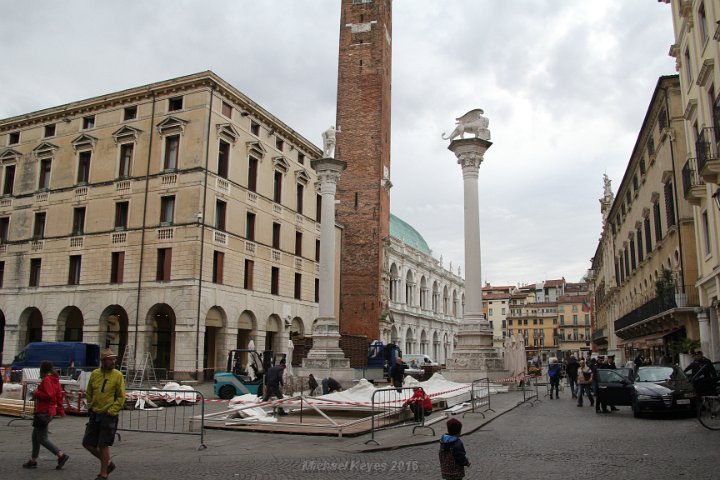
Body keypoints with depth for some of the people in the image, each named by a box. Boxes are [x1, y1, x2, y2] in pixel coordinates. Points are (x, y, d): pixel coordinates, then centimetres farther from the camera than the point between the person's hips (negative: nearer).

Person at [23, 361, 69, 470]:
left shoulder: (46, 380, -17)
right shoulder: (55, 379, 10)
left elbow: (49, 395, -25)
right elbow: (59, 395, 14)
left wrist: (36, 392, -11)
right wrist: (60, 409, 20)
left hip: (44, 411, -10)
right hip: (51, 411, 10)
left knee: (42, 438, -4)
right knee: (35, 436, 19)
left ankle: (61, 455, -8)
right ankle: (33, 461, 26)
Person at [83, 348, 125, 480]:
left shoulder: (117, 375, -7)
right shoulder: (94, 374, 4)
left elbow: (121, 397, -6)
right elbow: (88, 393, 16)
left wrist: (111, 411, -13)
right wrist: (91, 407, 4)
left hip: (109, 416, -5)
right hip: (94, 415, 5)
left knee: (103, 445, -1)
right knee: (87, 443, 9)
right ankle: (108, 464, 26)